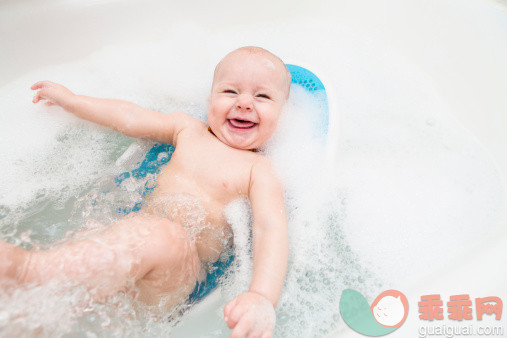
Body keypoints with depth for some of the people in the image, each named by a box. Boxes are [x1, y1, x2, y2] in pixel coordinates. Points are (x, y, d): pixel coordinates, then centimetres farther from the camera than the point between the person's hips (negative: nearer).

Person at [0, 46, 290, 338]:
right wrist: (69, 99, 31)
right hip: (133, 234, 7)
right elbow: (130, 117, 21)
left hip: (182, 272, -6)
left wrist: (262, 298, -38)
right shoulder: (188, 129, 11)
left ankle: (26, 269, -35)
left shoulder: (258, 170, -4)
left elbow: (272, 229, -19)